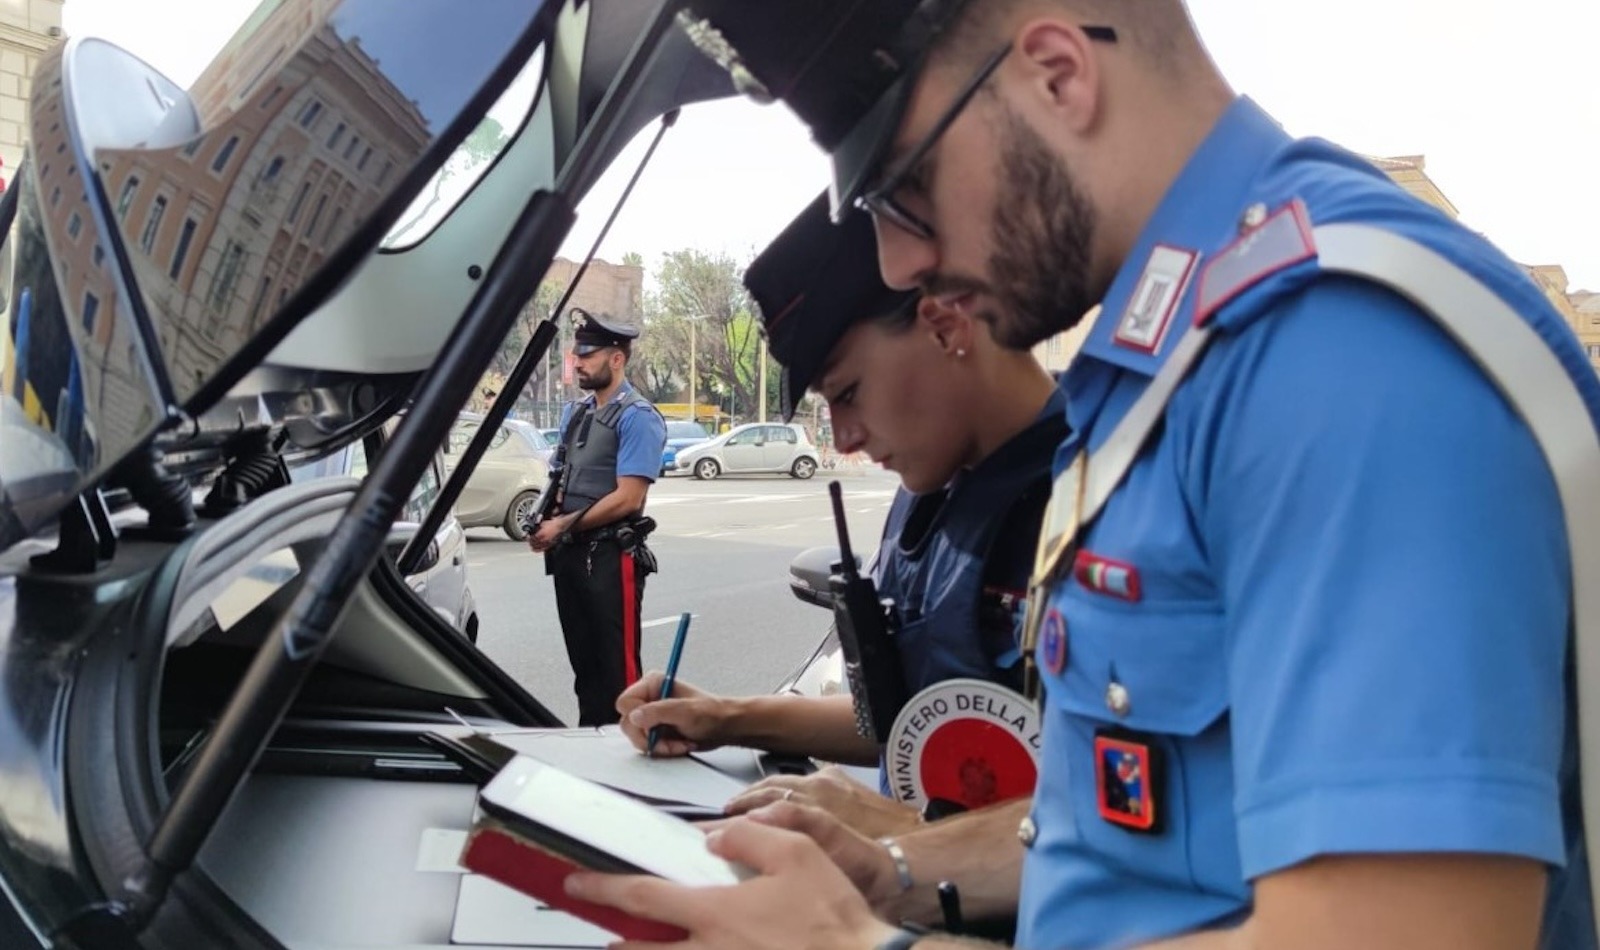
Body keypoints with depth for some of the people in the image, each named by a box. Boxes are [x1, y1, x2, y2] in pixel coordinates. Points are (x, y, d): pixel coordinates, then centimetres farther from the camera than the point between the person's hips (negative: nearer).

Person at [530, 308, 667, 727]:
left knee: (616, 664, -2)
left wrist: (563, 526, -12)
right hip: (570, 553, 8)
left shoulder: (637, 417, -13)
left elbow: (627, 499, -18)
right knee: (582, 658, 17)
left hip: (610, 557, -8)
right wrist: (545, 523, -1)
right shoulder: (575, 412, 12)